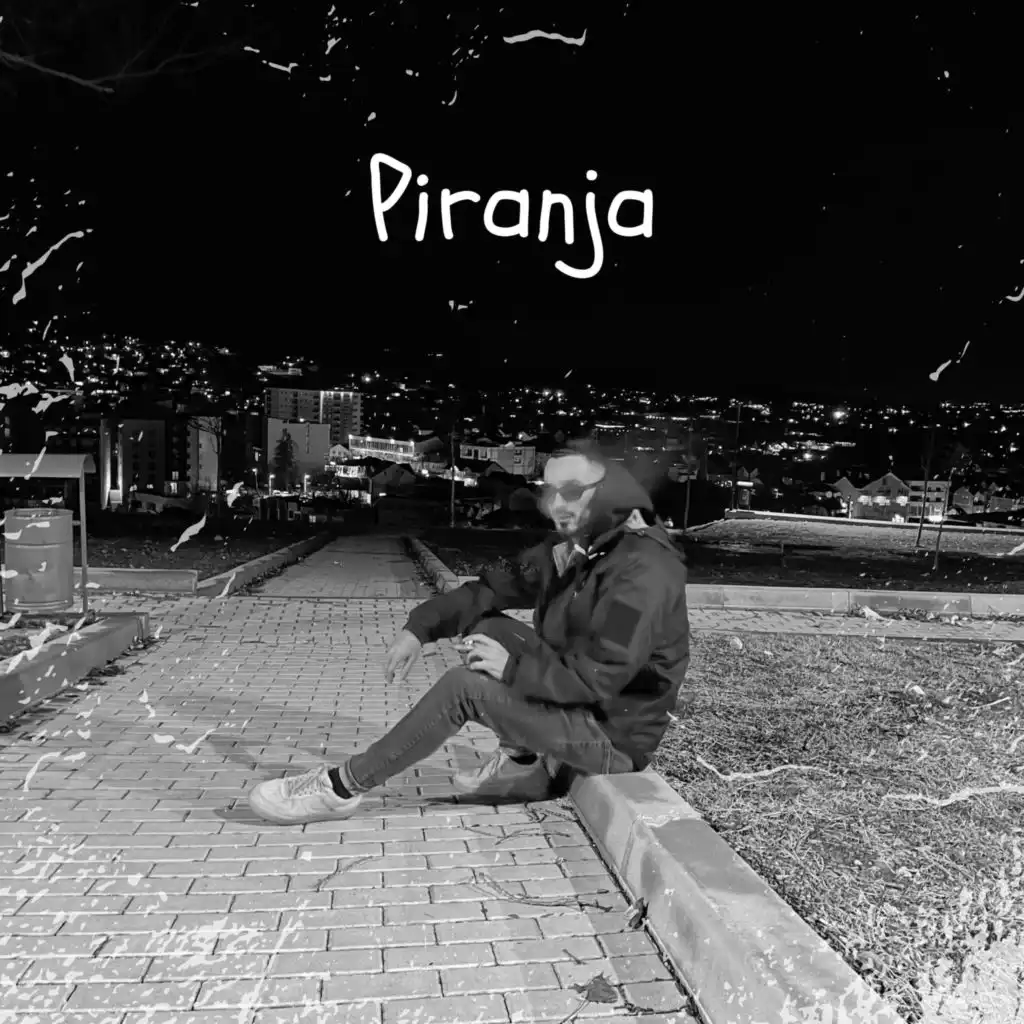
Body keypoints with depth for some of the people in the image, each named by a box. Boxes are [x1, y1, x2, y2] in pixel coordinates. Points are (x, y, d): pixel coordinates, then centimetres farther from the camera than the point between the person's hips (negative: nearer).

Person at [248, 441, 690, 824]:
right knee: (488, 627, 3)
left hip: (613, 737, -9)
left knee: (464, 687, -20)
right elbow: (494, 589, 5)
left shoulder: (644, 572, -24)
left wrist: (513, 666, -21)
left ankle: (342, 787, -8)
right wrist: (420, 627, -6)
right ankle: (521, 764, 6)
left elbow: (598, 678, -28)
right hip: (580, 700, 9)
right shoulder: (573, 548, 4)